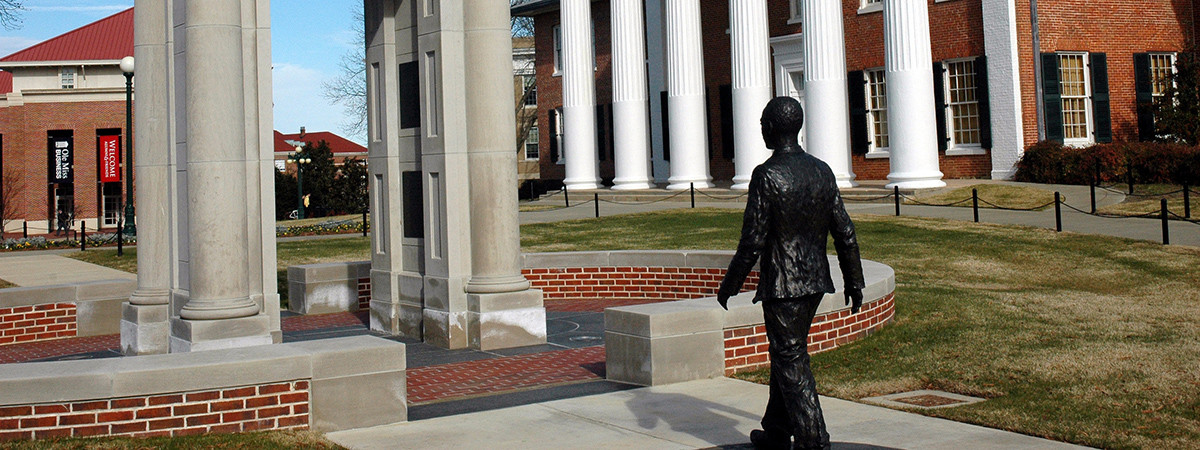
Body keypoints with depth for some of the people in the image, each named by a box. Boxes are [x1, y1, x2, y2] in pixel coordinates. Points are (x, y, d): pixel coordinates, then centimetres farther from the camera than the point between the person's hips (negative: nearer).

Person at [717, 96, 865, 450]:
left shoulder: (767, 175, -15)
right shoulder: (822, 171, 5)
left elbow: (752, 242, -16)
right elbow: (845, 233, 7)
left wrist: (728, 286, -5)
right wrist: (854, 282, 16)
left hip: (781, 286, -7)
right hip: (815, 282, 7)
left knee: (792, 362, 0)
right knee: (785, 354, 20)